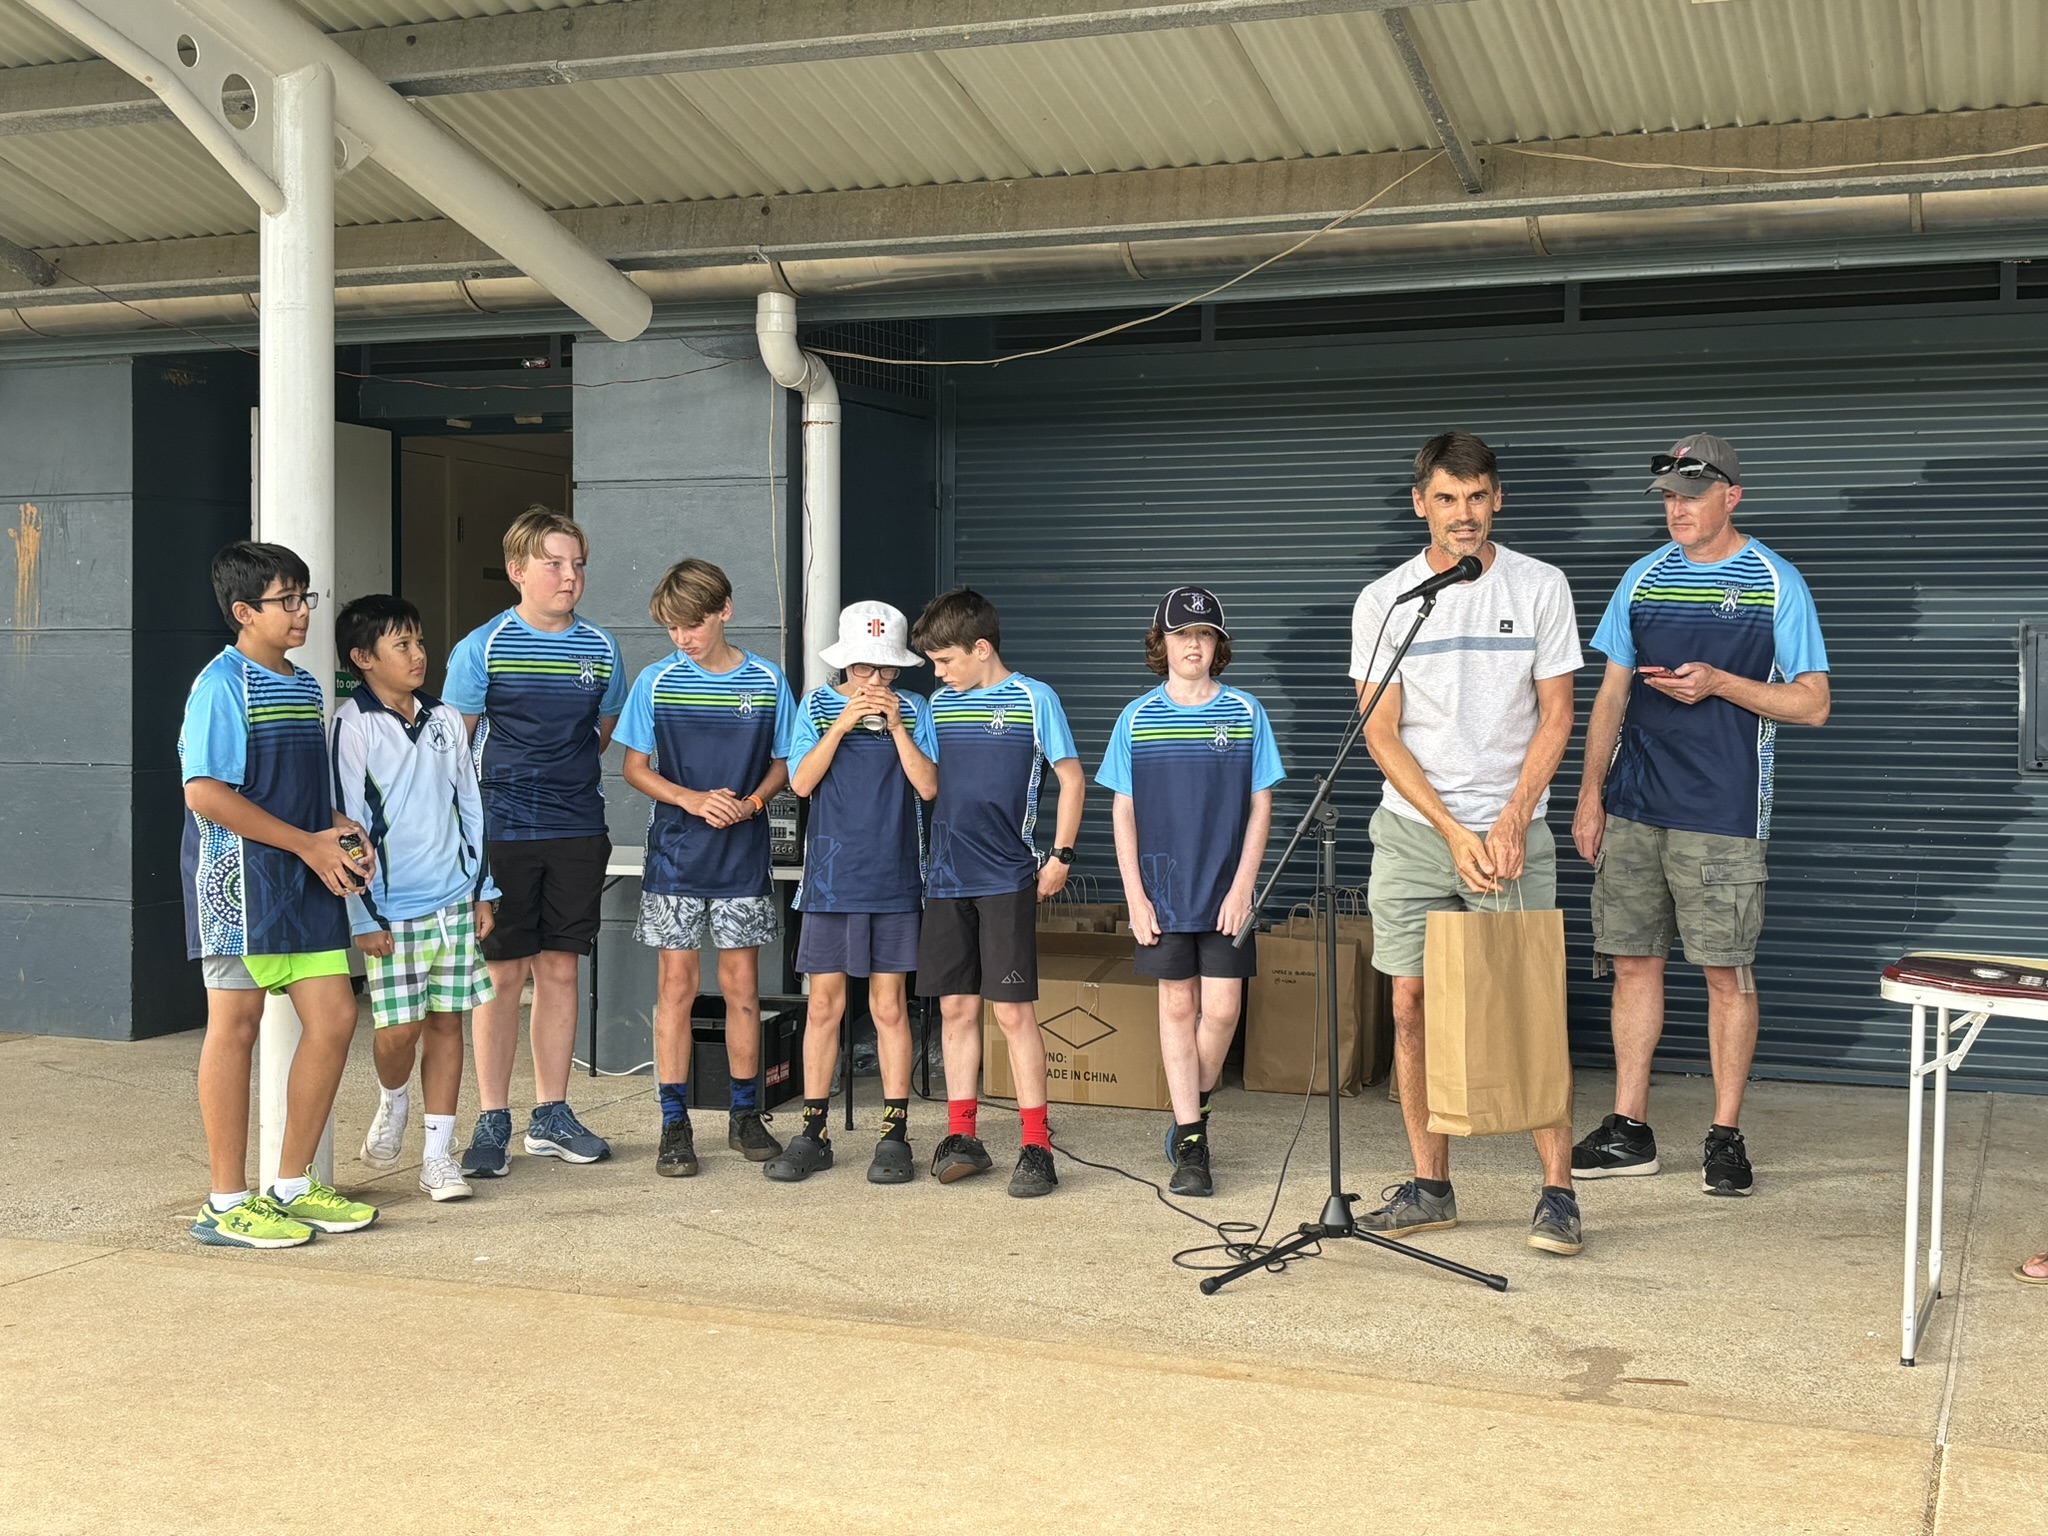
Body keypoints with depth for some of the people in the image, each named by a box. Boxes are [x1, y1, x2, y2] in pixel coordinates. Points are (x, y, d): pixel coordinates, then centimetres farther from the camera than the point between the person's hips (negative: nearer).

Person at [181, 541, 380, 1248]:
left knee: (334, 1018, 5)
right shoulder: (222, 684, -10)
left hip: (307, 881, 8)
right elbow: (205, 793, -18)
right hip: (240, 878, -8)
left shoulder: (306, 686, 16)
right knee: (236, 1026, -1)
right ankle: (227, 1204, 7)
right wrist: (310, 844, -16)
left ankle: (293, 1186, 18)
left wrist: (343, 831, 3)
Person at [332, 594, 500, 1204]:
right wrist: (365, 916, -9)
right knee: (400, 1026, -5)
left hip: (454, 900, 4)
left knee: (447, 1020, 5)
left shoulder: (445, 720, 9)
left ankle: (437, 1155, 11)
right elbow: (347, 823, -8)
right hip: (391, 908, -4)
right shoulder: (353, 725, -7)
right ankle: (392, 1100, 28)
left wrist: (483, 891, 11)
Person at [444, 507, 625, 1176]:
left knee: (559, 967, 9)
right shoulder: (483, 647, -4)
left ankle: (551, 1115, 18)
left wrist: (563, 779, 11)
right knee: (504, 971, 0)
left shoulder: (601, 650, 7)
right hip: (503, 831, -4)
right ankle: (492, 1121, 9)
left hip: (577, 830, 4)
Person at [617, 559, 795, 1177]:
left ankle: (745, 1113, 19)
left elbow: (784, 762, 7)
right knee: (676, 986, 0)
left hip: (743, 856, 1)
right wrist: (692, 799, -14)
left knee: (742, 985, 6)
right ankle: (674, 1123, 8)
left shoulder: (768, 681, 0)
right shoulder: (656, 681, -1)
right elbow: (635, 766, 2)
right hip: (675, 854, -1)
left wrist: (750, 801, -12)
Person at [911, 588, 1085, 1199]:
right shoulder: (940, 704, 12)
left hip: (1007, 880, -5)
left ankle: (1036, 1148, -1)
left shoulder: (1034, 699, -3)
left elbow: (1071, 778, -1)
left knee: (1014, 1011, -6)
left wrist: (1061, 856, -5)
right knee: (956, 1008, 7)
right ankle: (962, 1138, 15)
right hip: (946, 878, 5)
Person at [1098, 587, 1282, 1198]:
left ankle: (1192, 1114, 23)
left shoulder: (1245, 712, 1)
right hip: (1163, 889, 0)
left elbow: (1260, 807, 1)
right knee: (1177, 1005, 3)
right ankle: (1191, 1145, 9)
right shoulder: (1137, 718, 3)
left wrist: (1242, 888, -7)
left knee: (1222, 1007, -2)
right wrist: (1135, 895, -3)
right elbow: (1123, 812, 4)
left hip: (1225, 890, 0)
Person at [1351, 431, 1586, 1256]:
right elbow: (1381, 733, -1)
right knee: (1412, 1008, 3)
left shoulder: (1541, 587, 1)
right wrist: (1454, 832, -10)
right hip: (1413, 832, 1)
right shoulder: (1383, 601, 1)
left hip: (1512, 829, -1)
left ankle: (1558, 1191, 3)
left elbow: (1555, 715, 1)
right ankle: (1430, 1186, 14)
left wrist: (1510, 823, -11)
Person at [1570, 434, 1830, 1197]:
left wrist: (1719, 683, -17)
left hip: (1723, 816, -4)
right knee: (1632, 962, 6)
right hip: (1633, 809, 4)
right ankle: (1628, 1130, 15)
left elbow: (1812, 704, -3)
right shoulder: (1644, 577, 10)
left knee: (1727, 971, 0)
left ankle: (1726, 1136, 10)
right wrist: (1590, 796, 8)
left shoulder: (1775, 583, -1)